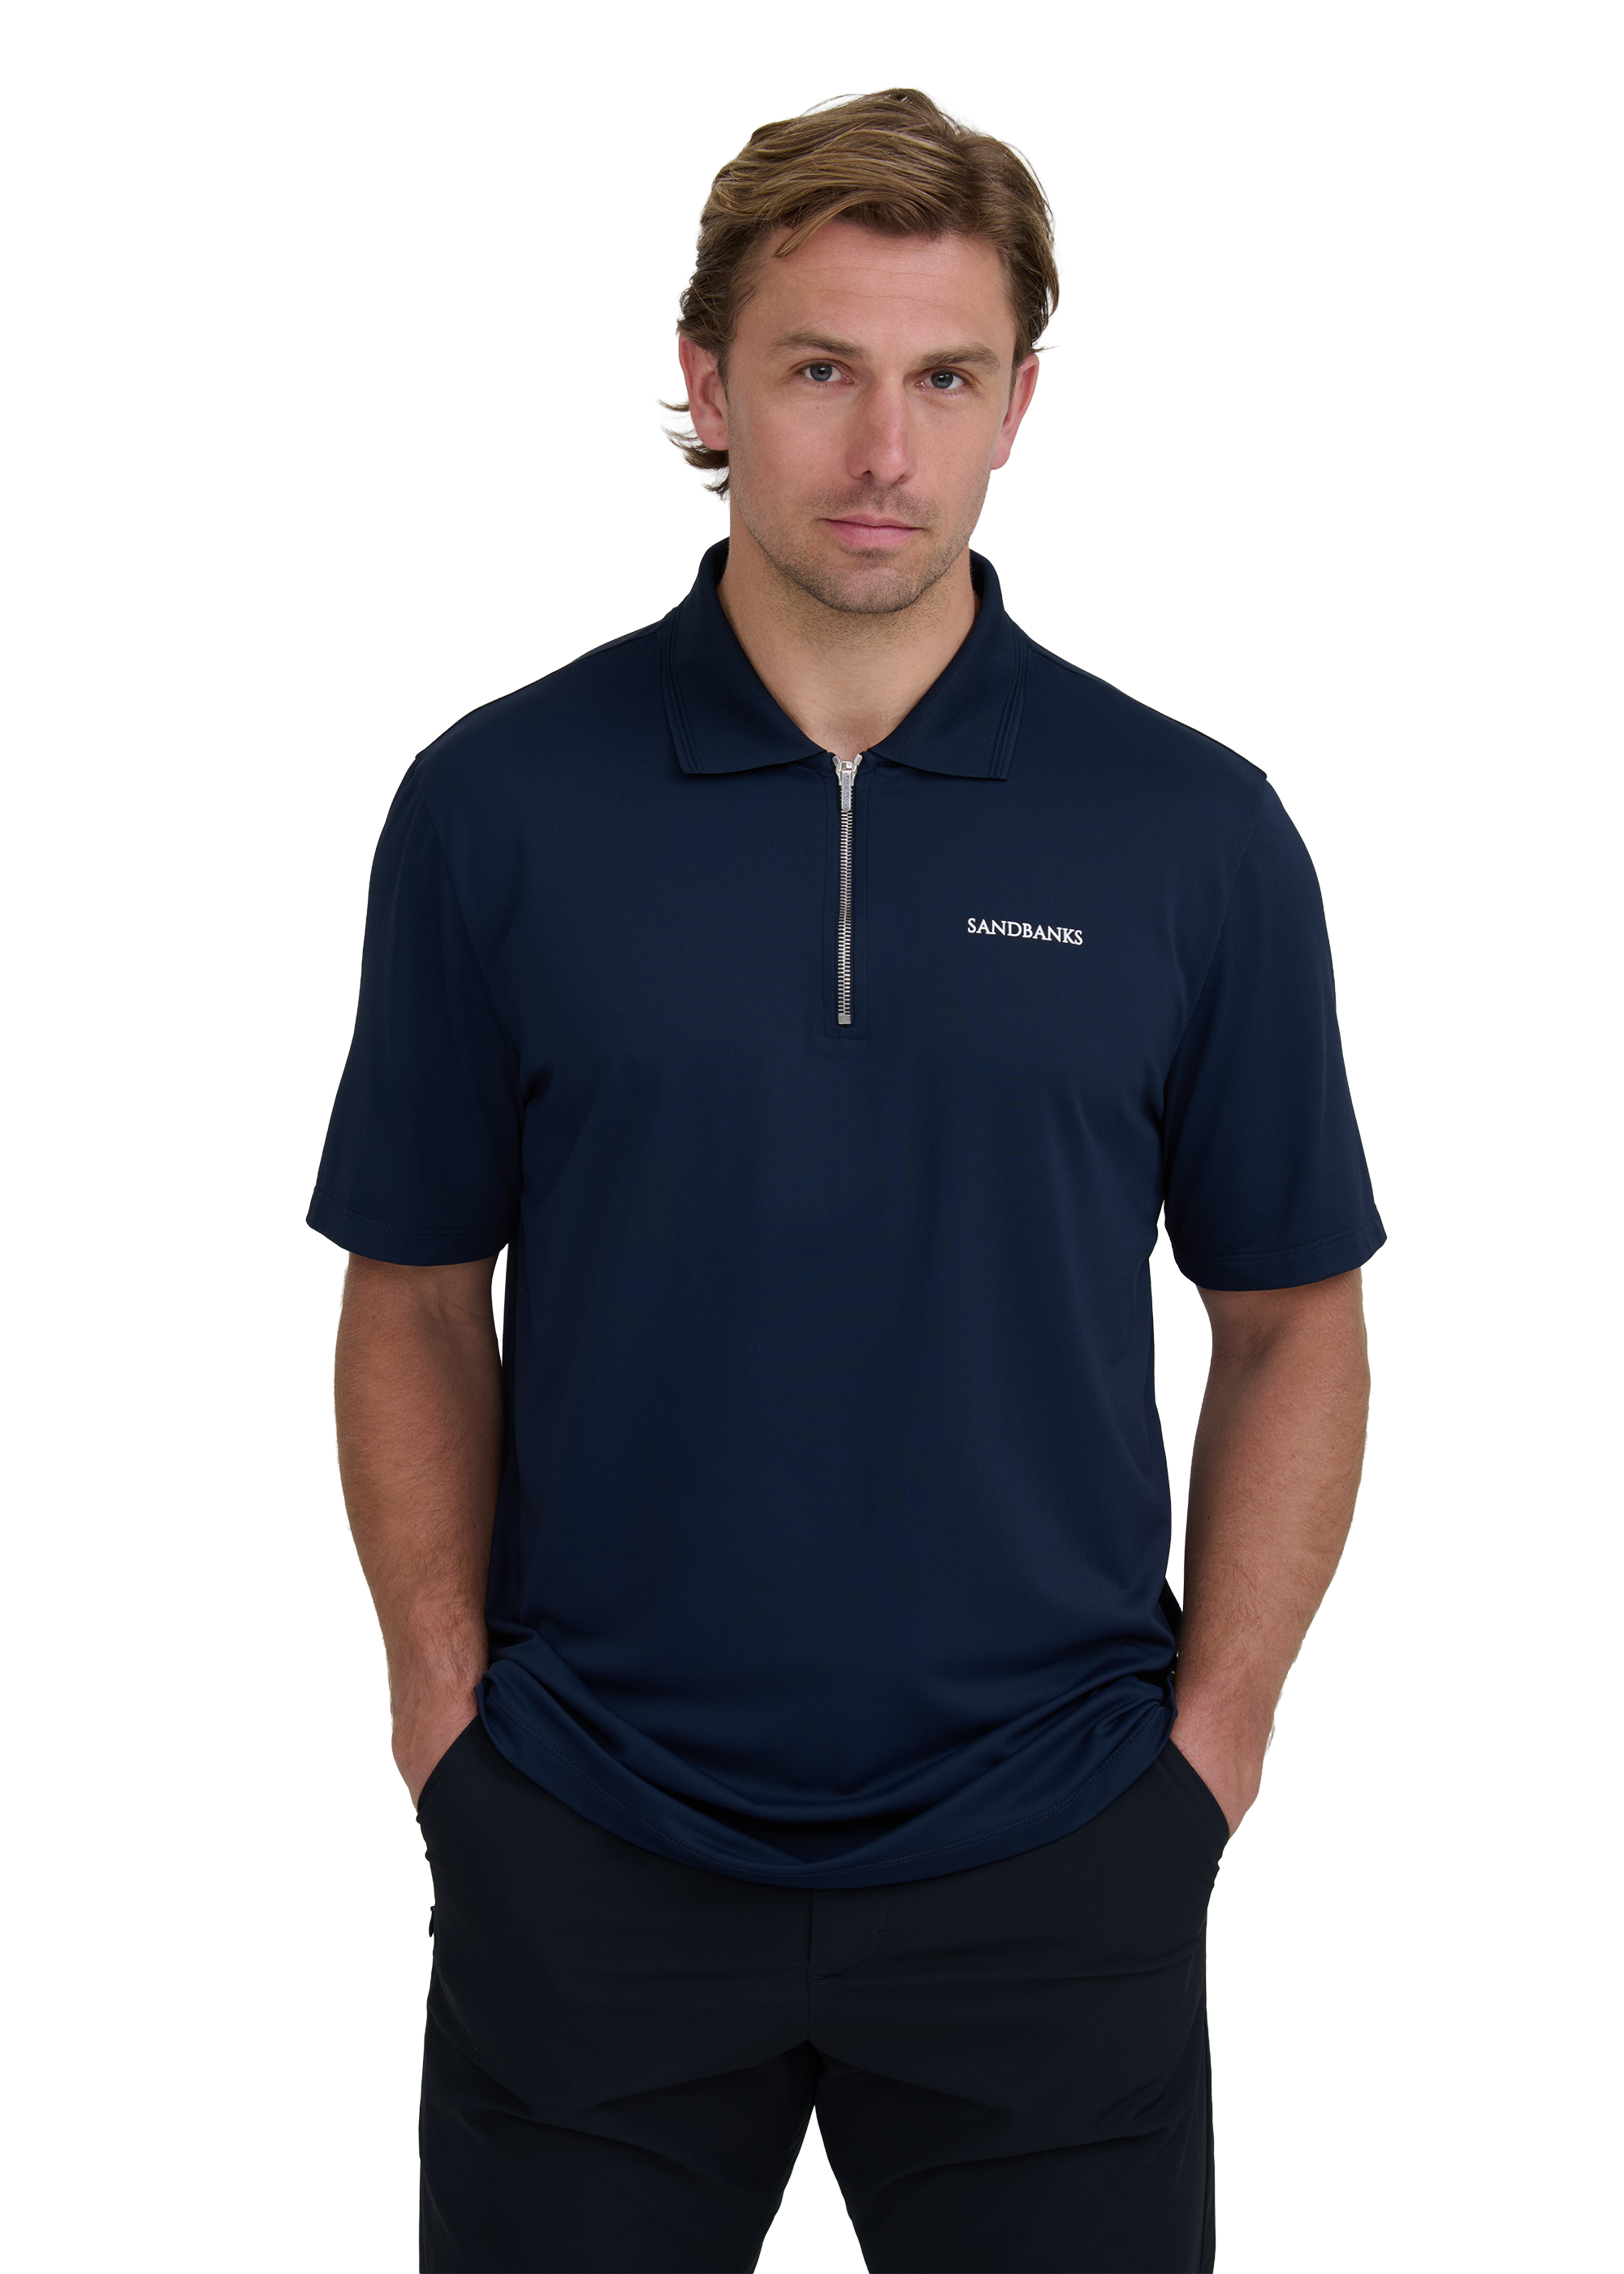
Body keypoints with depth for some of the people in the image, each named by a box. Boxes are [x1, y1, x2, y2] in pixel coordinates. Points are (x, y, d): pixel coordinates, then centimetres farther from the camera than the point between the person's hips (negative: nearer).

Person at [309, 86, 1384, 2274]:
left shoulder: (1197, 834, -3)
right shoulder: (501, 804, -2)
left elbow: (1291, 1321, 4)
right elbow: (418, 1300, 4)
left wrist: (1209, 1744, -2)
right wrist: (447, 1703, -3)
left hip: (1046, 1867, 0)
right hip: (588, 1854, 0)